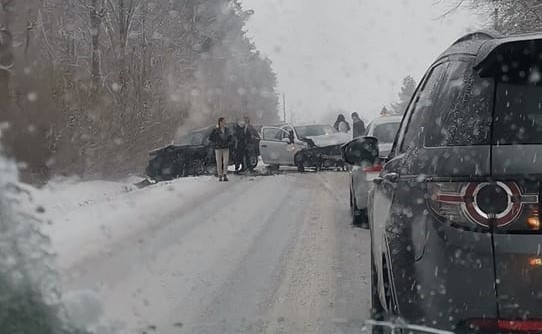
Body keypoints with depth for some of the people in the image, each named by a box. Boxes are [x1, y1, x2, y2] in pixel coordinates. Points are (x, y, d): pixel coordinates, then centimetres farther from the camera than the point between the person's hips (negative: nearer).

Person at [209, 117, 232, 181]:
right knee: (219, 163, 1)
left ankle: (225, 176, -6)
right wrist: (215, 143, -9)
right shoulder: (215, 130, -6)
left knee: (226, 162, -8)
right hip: (218, 149, -3)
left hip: (226, 148, 3)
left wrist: (229, 143, 5)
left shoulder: (227, 130, 6)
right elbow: (210, 138, -4)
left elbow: (229, 137, 20)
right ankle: (220, 176, 10)